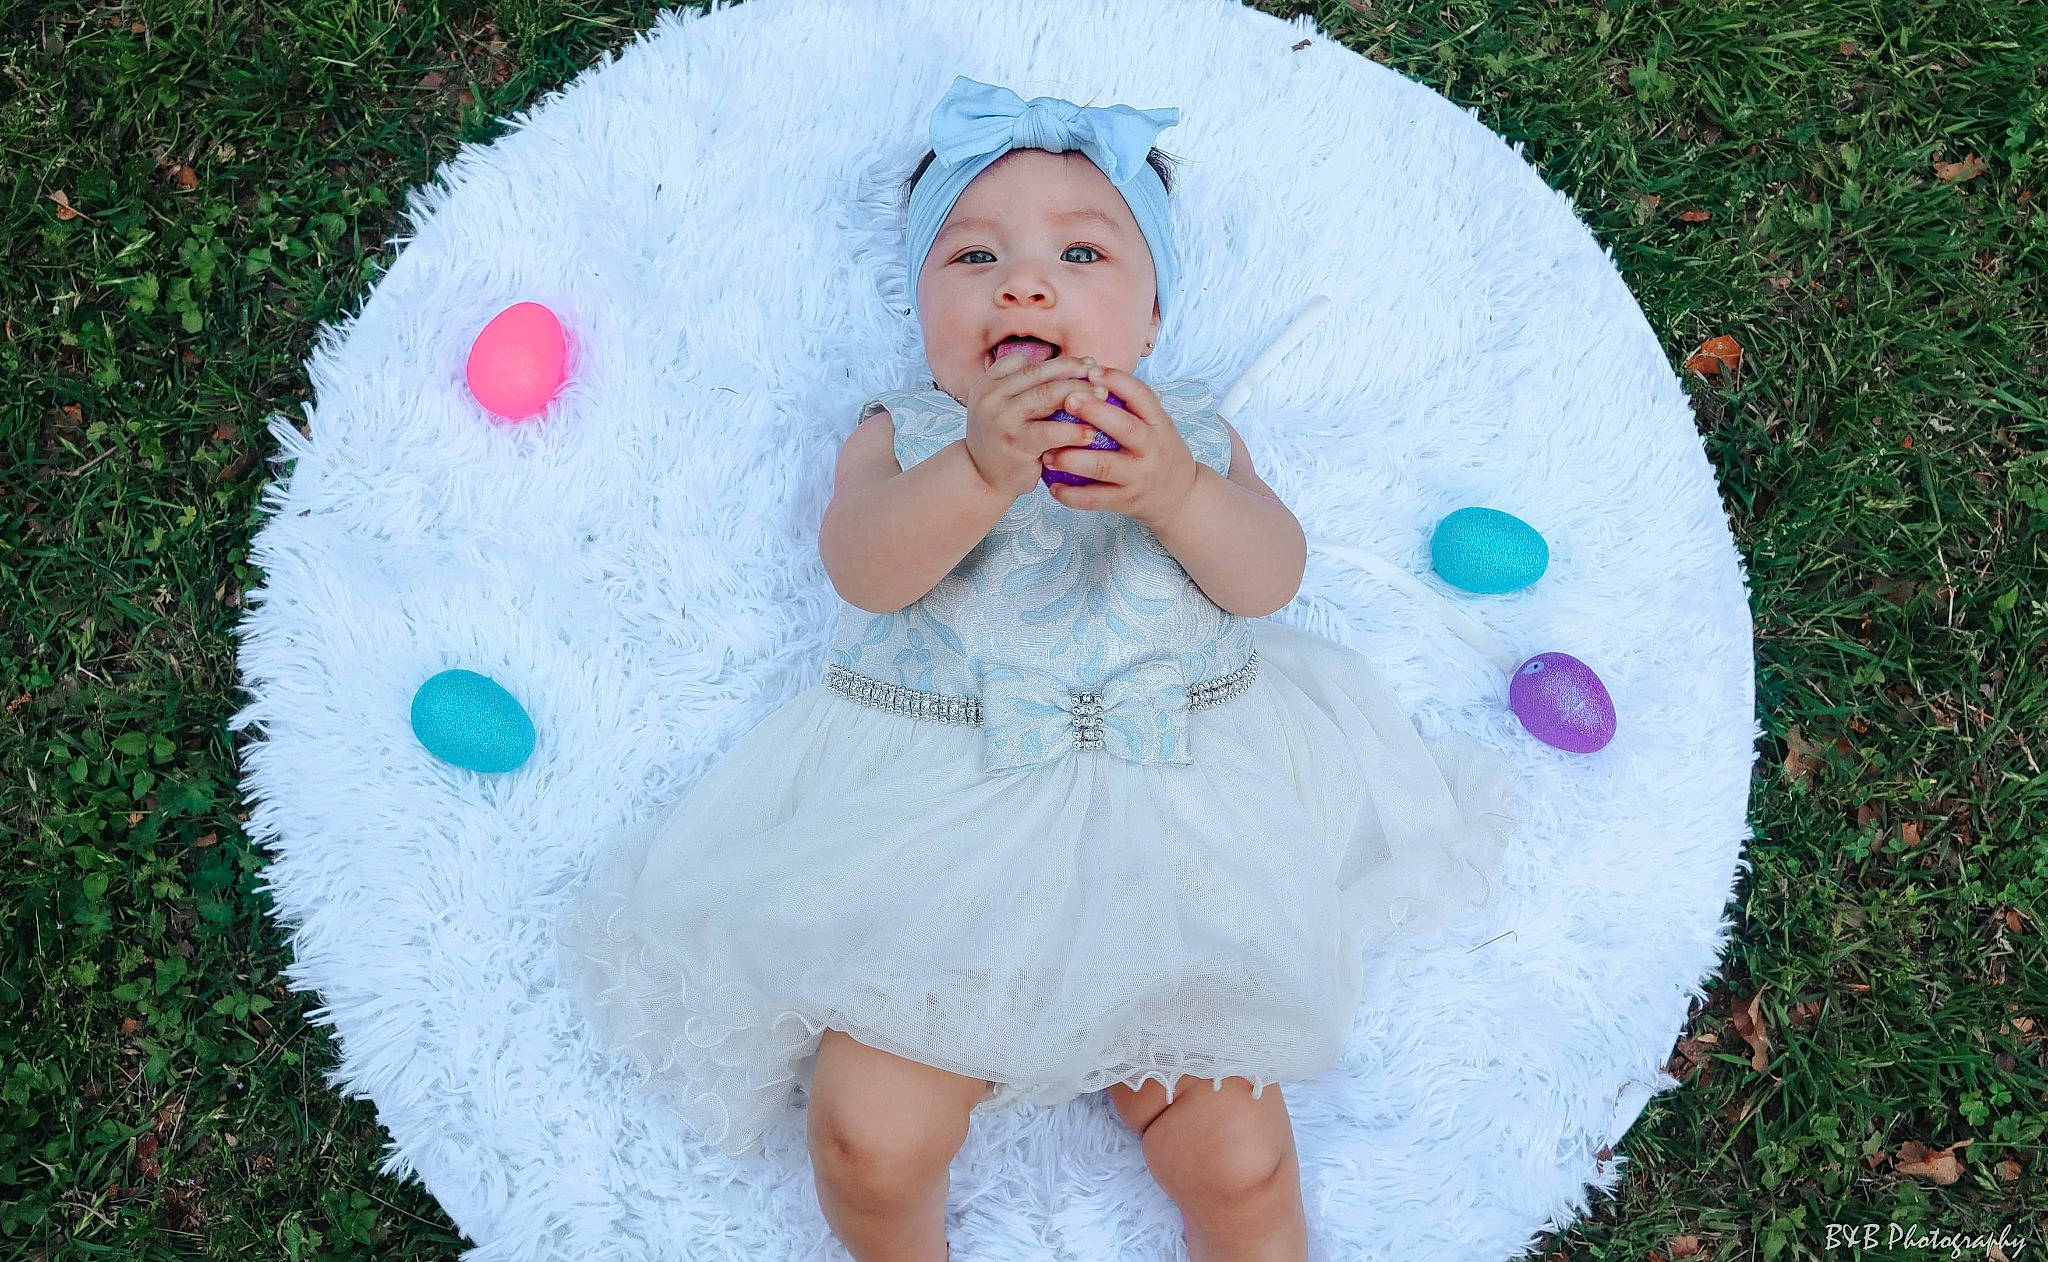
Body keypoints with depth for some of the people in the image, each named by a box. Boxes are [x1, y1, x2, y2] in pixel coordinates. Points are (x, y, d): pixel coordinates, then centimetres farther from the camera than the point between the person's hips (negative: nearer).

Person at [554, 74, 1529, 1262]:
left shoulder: (1186, 429, 10)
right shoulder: (903, 434, 6)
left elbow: (1270, 577, -6)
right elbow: (865, 569, -15)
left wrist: (1179, 492, -28)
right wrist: (984, 468, -33)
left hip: (1173, 809, 1)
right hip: (937, 829, 0)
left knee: (1233, 1157, -6)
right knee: (870, 1137, -11)